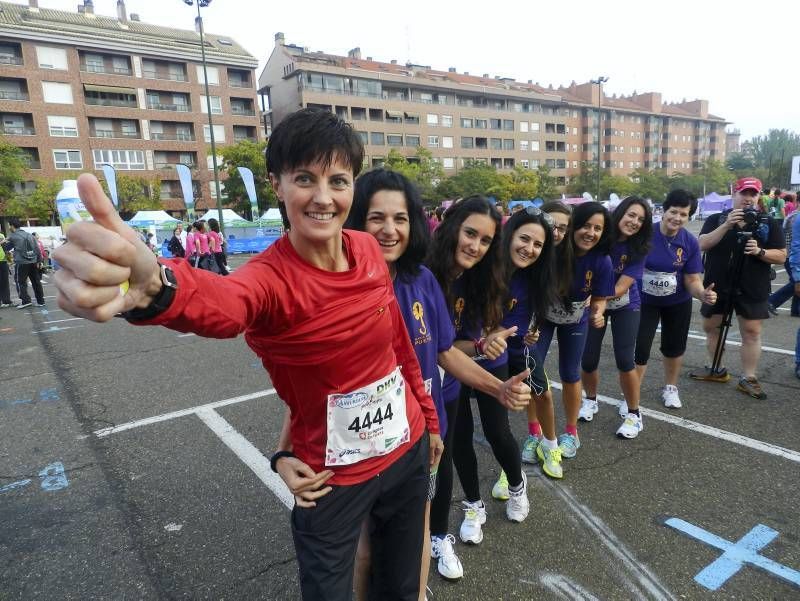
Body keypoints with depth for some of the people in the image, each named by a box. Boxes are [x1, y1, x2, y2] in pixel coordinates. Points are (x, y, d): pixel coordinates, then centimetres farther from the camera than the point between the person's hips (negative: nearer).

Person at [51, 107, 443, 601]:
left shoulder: (369, 250, -8)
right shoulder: (271, 277, -23)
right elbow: (222, 303, -48)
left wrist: (430, 419, 14)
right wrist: (155, 287, -71)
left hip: (408, 449, 5)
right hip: (335, 480, -4)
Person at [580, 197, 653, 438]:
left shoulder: (638, 250, -15)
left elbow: (620, 288, -20)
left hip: (625, 306, 0)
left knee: (624, 360, -9)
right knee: (588, 360, 0)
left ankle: (634, 414, 10)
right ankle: (591, 400, 30)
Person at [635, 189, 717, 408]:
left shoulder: (691, 243, -14)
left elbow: (692, 279, -12)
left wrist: (703, 294, -32)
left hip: (678, 303, 3)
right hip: (644, 301, -2)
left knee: (674, 347, 18)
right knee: (639, 349, -4)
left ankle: (670, 388, 42)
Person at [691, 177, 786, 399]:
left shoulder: (768, 223, 2)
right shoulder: (716, 220, 1)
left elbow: (781, 256, 0)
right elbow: (702, 245, -14)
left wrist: (759, 251, -20)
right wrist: (727, 225, -25)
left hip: (752, 290, -1)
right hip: (717, 287, 1)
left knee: (751, 333, 2)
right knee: (711, 328, 11)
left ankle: (748, 379, 13)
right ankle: (716, 370, 29)